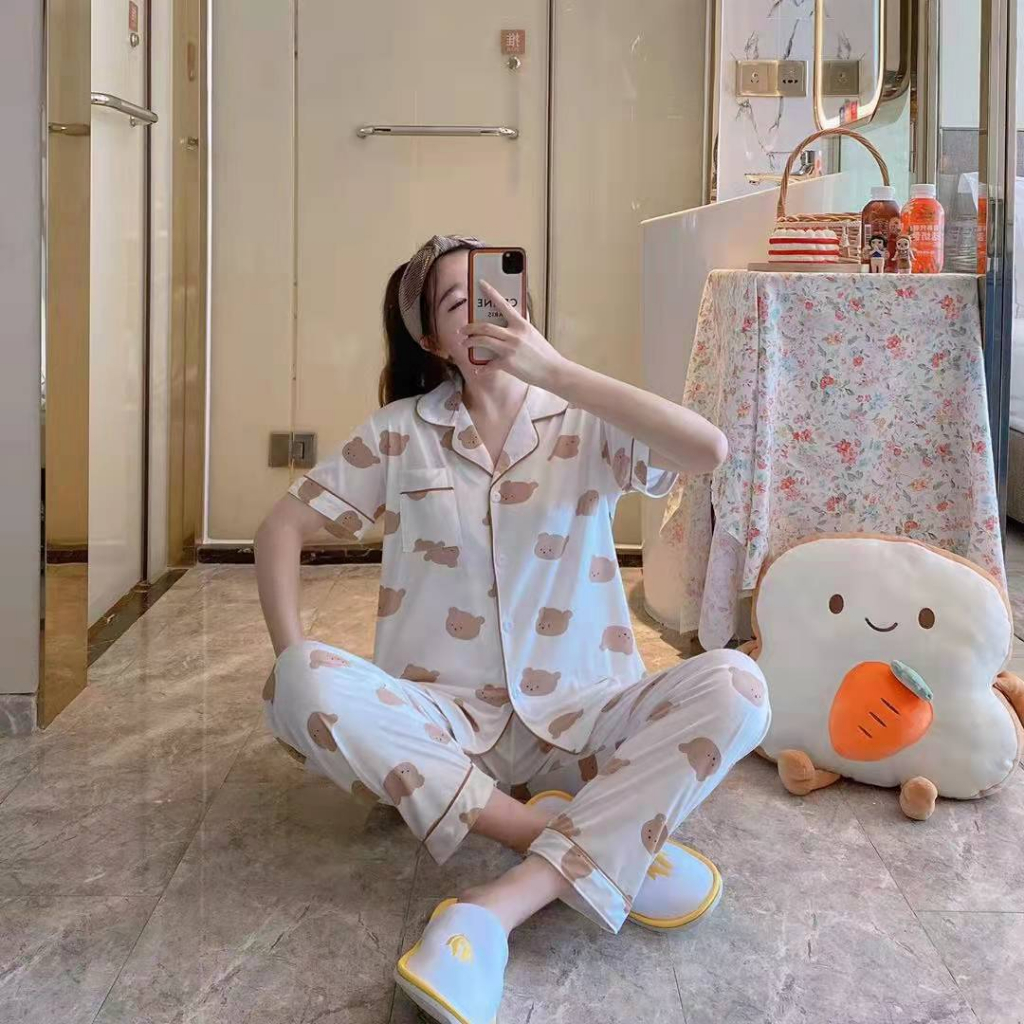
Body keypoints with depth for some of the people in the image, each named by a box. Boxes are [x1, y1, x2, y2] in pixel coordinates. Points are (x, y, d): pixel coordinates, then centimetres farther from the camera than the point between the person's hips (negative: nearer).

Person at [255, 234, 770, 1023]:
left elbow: (710, 449, -18)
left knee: (734, 686, -27)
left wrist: (556, 372, -18)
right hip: (444, 720, 1)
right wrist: (293, 656, -11)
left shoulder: (588, 424, 1)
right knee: (304, 691, -29)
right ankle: (598, 853, -26)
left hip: (575, 717, 0)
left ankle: (498, 909, -37)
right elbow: (283, 528, 6)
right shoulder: (402, 432, 4)